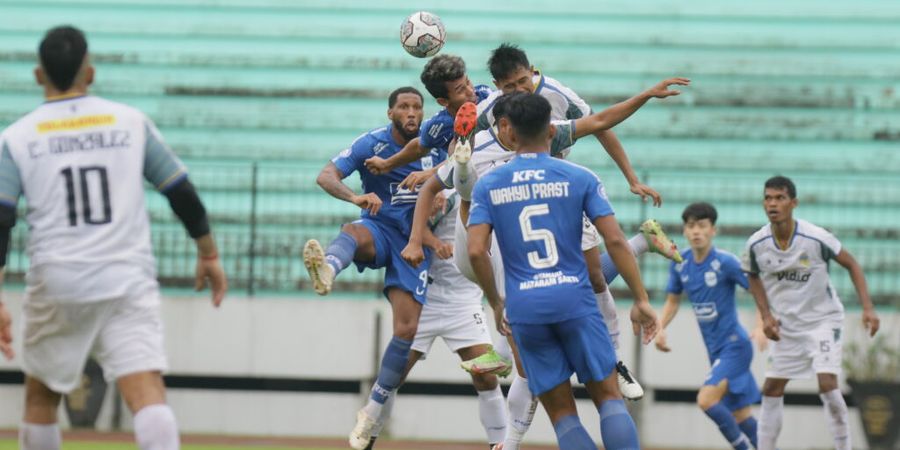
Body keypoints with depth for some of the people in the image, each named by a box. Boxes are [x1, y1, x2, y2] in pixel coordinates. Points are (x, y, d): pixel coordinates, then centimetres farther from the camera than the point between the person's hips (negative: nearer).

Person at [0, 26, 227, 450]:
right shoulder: (131, 122, 6)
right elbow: (182, 194, 11)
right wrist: (209, 254, 23)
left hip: (57, 286, 0)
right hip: (128, 281, 0)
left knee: (40, 396, 19)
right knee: (147, 392, -12)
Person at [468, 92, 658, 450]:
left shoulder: (488, 185, 6)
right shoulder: (580, 178, 2)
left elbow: (476, 251, -3)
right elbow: (615, 241, -4)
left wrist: (496, 303, 11)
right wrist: (641, 300, 1)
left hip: (524, 308, 1)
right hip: (575, 299, -1)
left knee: (561, 413, 8)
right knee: (609, 397, 7)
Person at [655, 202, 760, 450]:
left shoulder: (725, 262, -17)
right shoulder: (680, 264, 1)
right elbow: (673, 300, 16)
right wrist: (661, 328, -1)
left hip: (734, 344, -7)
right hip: (715, 350, 7)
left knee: (707, 399, -22)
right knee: (739, 414, 9)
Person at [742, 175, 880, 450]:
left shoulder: (816, 238, -21)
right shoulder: (756, 245, -11)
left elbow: (851, 264, -7)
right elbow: (754, 277, 10)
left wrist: (868, 308, -14)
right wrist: (766, 316, -3)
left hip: (823, 321, -4)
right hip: (786, 326, 4)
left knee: (827, 385, -19)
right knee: (771, 389, 6)